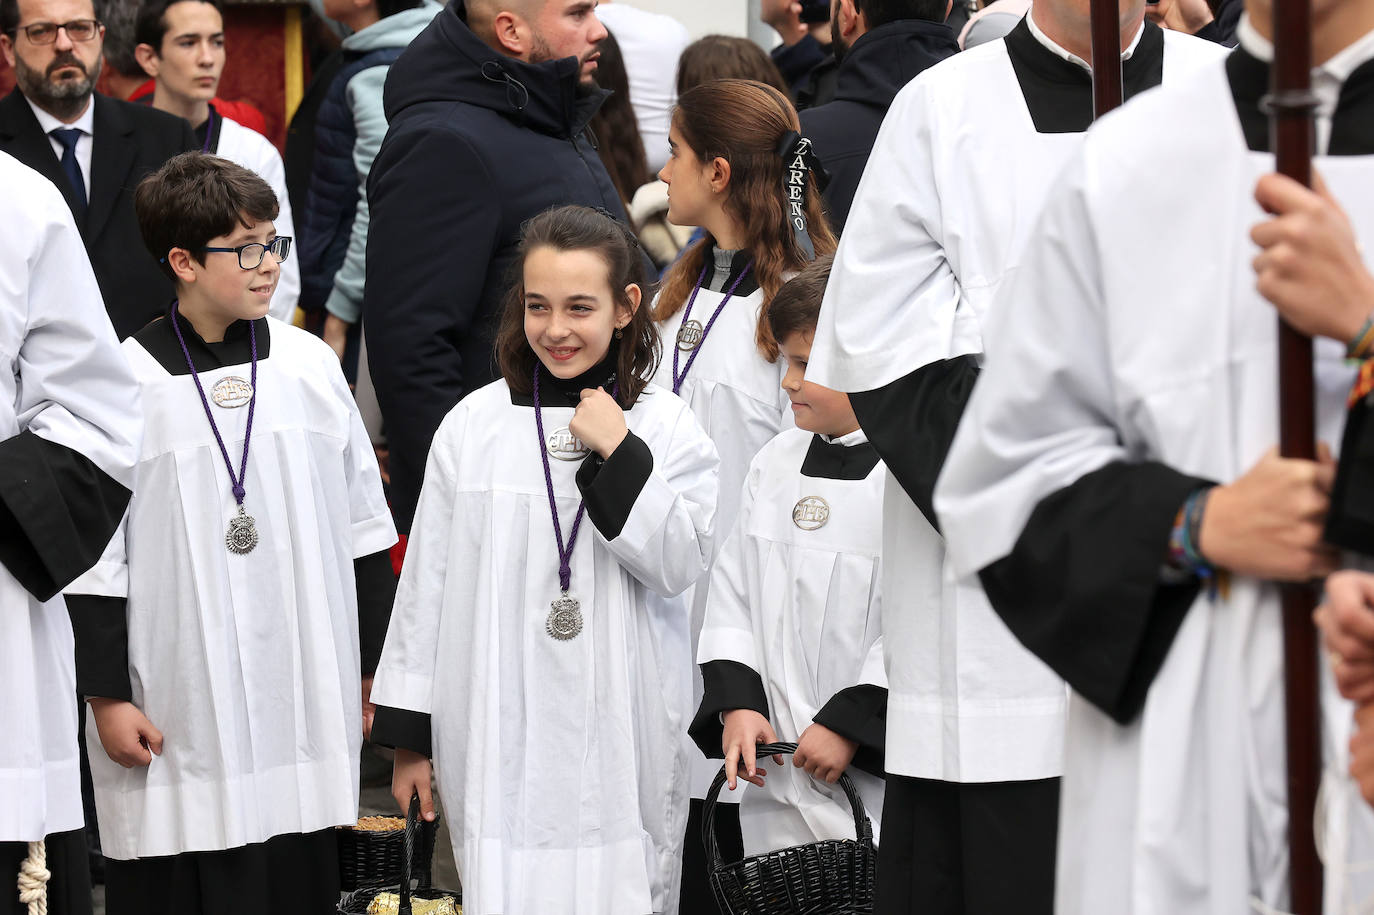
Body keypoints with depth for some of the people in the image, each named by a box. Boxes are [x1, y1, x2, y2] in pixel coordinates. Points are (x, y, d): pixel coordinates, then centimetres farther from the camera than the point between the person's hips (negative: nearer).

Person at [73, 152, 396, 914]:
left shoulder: (309, 365, 5)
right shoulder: (128, 384, -5)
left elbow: (362, 532, 11)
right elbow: (95, 560, -3)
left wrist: (376, 671, 12)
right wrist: (107, 695, -4)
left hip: (303, 706, 3)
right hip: (176, 718, -3)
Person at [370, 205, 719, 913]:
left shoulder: (665, 426, 2)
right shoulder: (474, 424, 4)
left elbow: (681, 564, -6)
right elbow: (426, 583, 8)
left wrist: (619, 453, -13)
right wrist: (408, 735, 7)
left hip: (620, 741, 0)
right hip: (500, 737, 0)